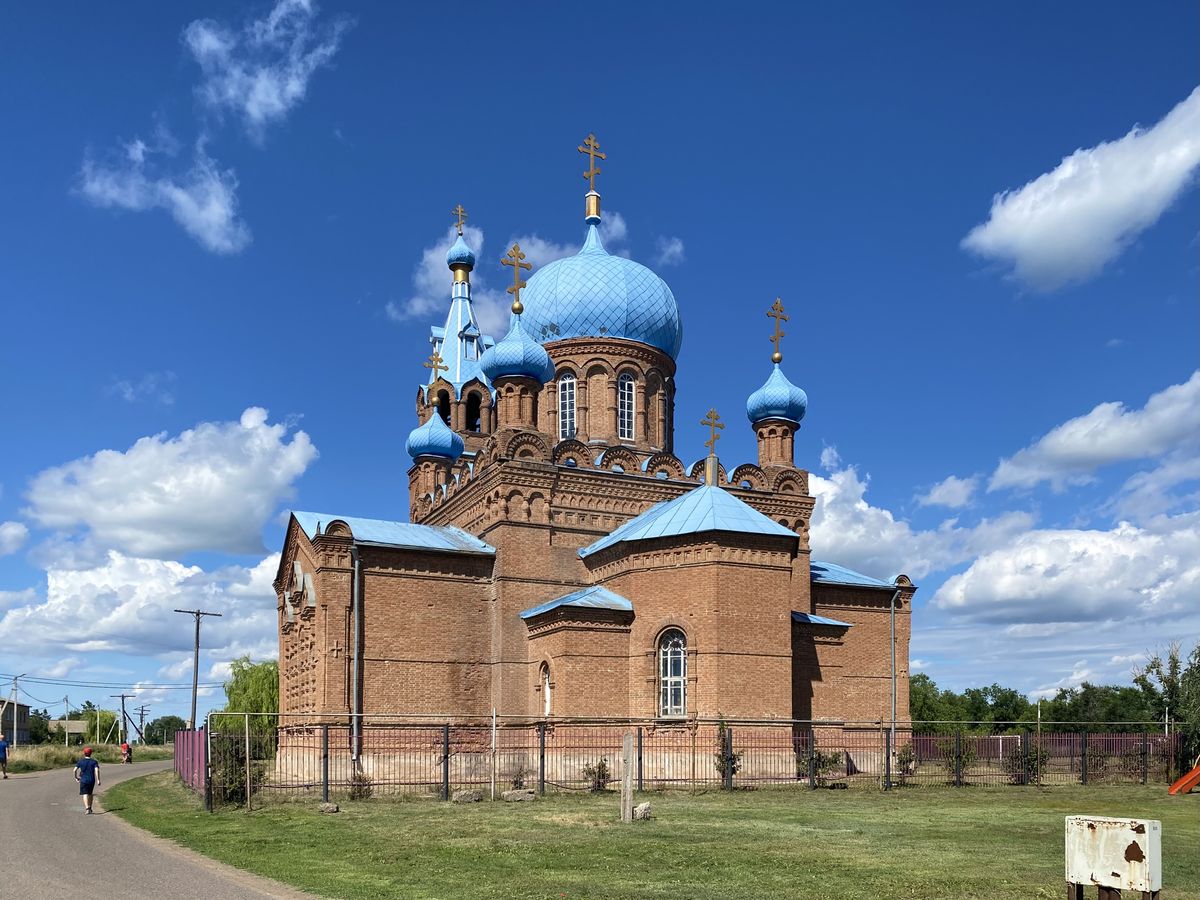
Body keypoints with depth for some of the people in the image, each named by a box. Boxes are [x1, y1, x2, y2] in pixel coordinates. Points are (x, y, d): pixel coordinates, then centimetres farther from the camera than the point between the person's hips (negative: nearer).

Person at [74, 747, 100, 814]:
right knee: (90, 794, 19)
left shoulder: (80, 761, 3)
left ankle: (87, 808, -25)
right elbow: (97, 770, -11)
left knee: (85, 794, -6)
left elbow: (75, 770, -5)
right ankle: (90, 808, 29)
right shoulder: (94, 762, 2)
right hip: (92, 780, 2)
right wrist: (98, 780, -13)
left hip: (83, 780, -2)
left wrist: (76, 777, 12)